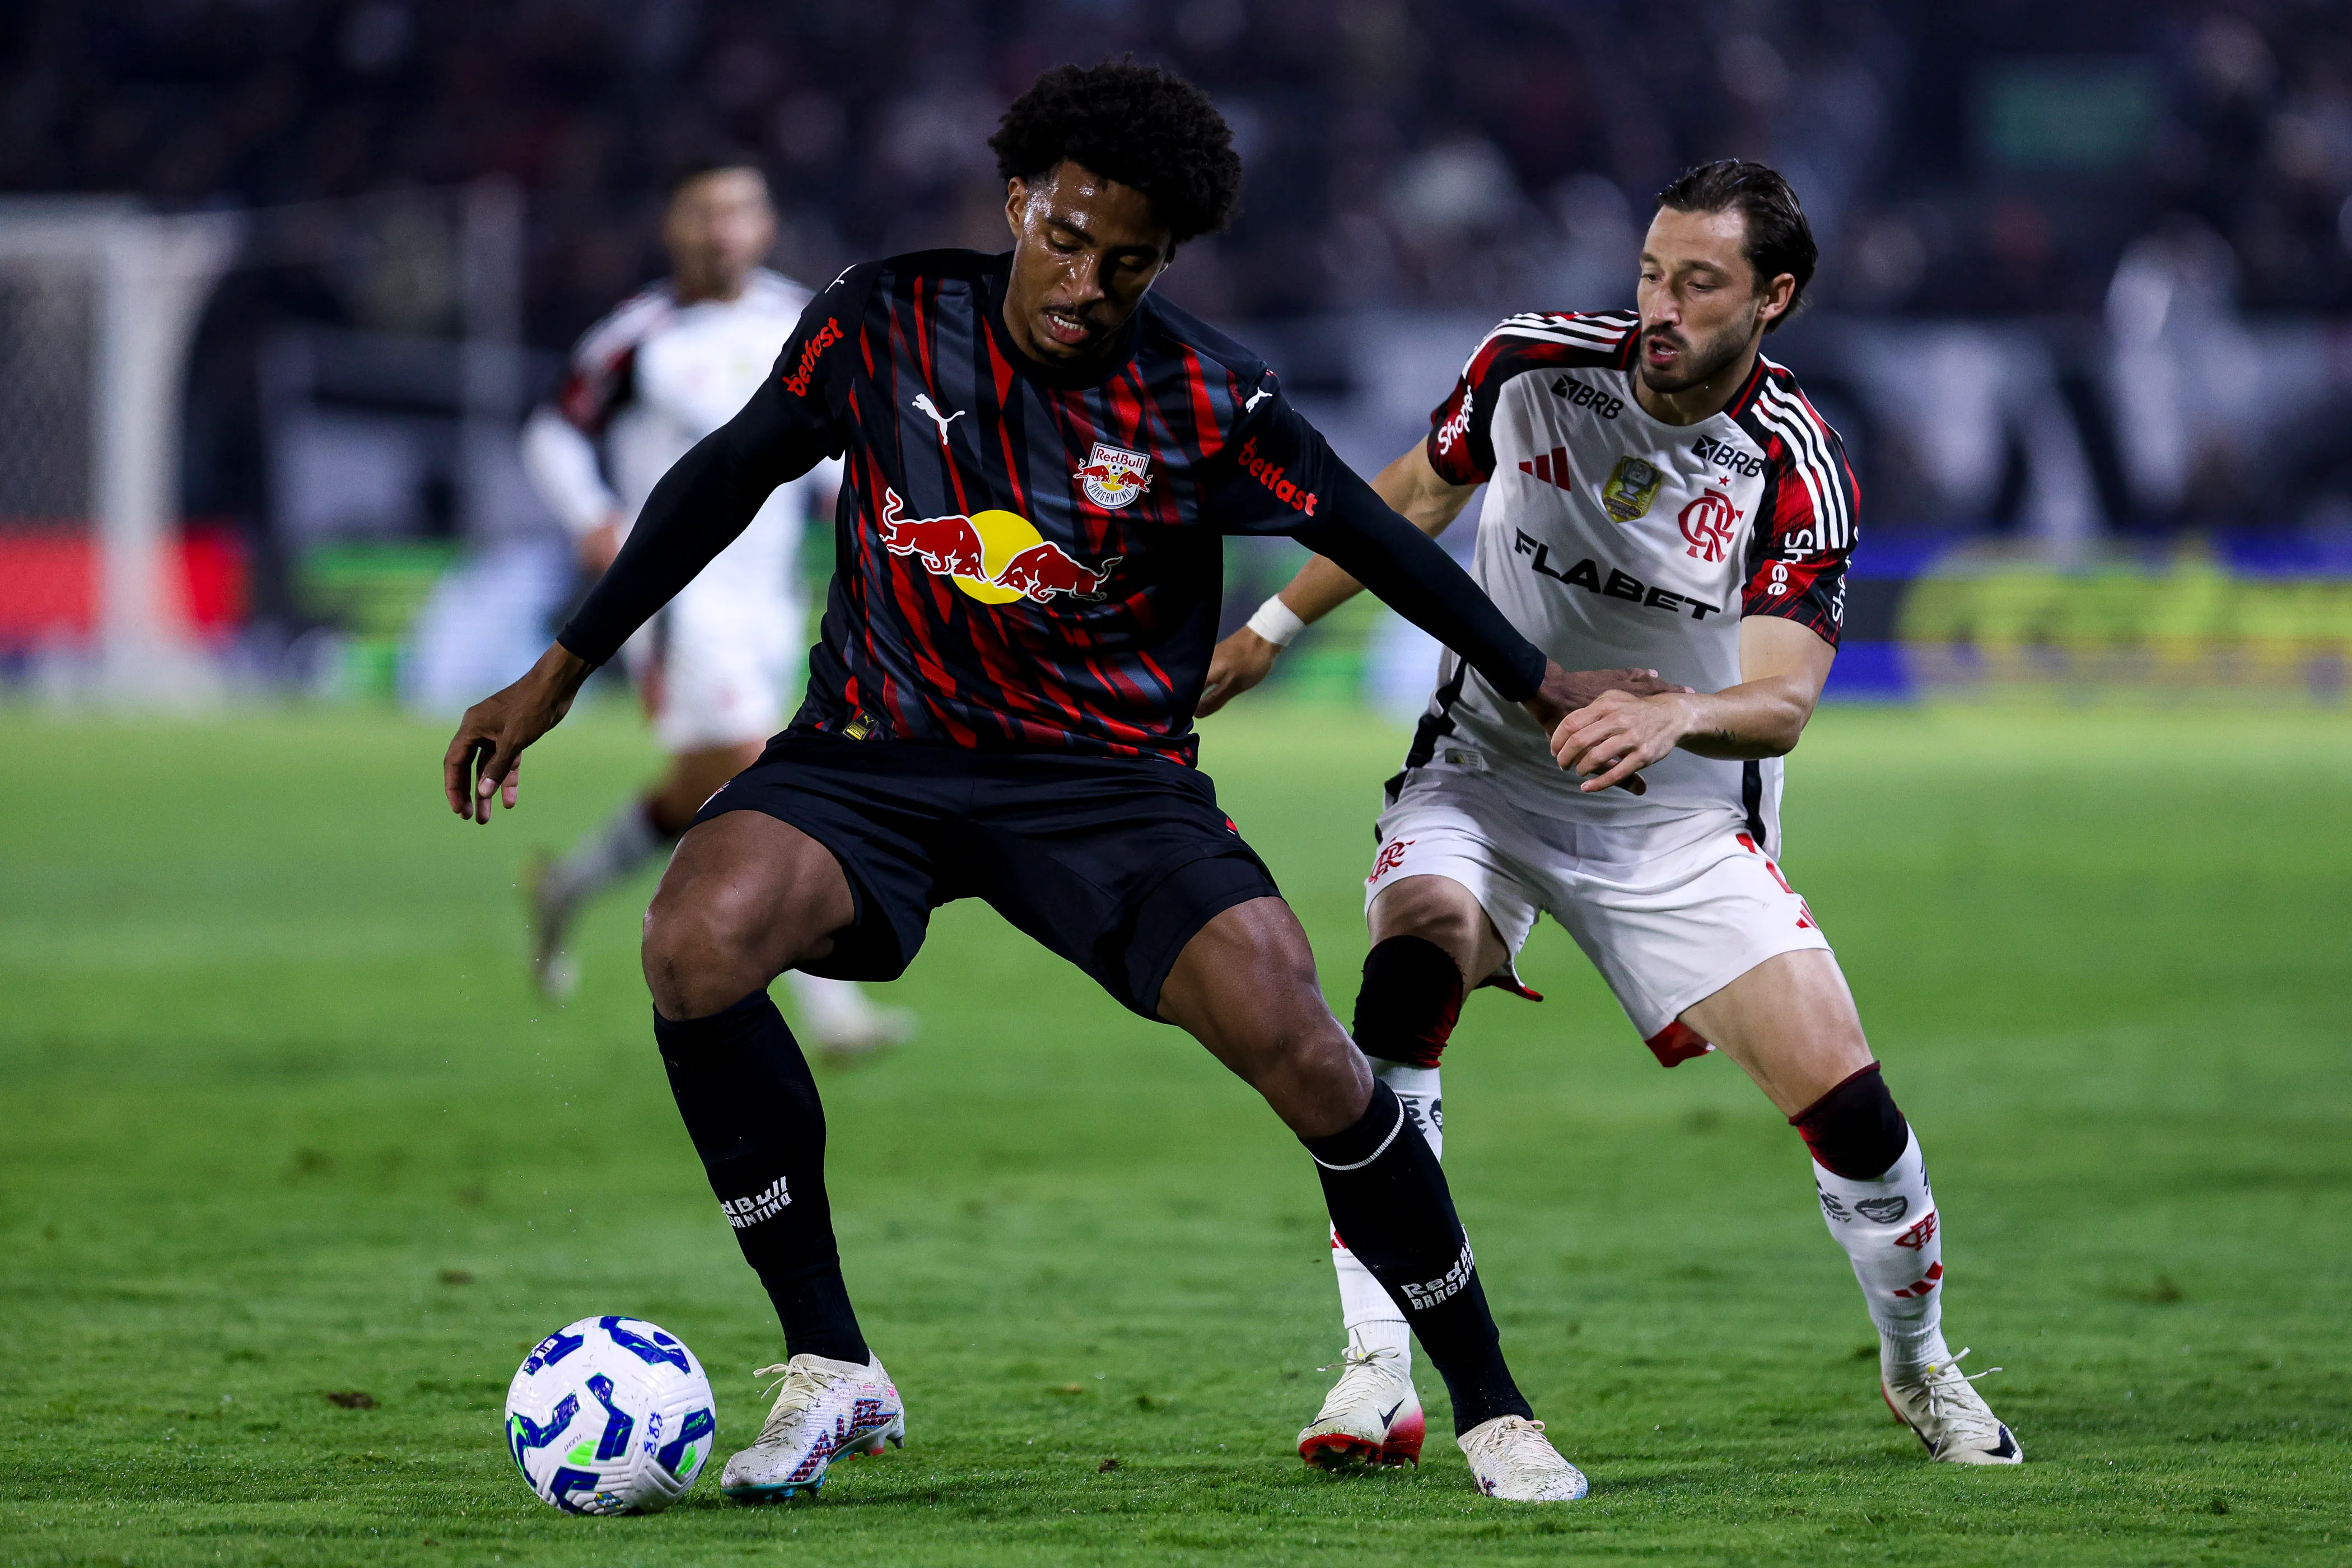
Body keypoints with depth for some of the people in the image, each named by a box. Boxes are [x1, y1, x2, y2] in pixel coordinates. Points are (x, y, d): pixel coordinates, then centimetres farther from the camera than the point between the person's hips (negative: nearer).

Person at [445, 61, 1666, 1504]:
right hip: (876, 757, 1)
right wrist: (560, 676, 8)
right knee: (696, 946, -28)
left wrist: (1546, 686, 7)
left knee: (1292, 1038, -23)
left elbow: (1372, 540, 4)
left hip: (1113, 777, -1)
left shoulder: (1206, 404, -9)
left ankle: (1490, 1408, -2)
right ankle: (831, 1371, -13)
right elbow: (728, 479, 6)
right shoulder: (888, 325, -5)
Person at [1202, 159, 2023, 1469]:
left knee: (1846, 1100, -9)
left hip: (1684, 820, -1)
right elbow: (1422, 490, 10)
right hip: (1486, 777, 1)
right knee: (1409, 977, -30)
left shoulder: (1799, 469, -18)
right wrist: (1271, 630, 16)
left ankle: (1919, 1360, 23)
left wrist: (1670, 715, -49)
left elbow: (1782, 705, -27)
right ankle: (1378, 1379, -28)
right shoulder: (1532, 365, -12)